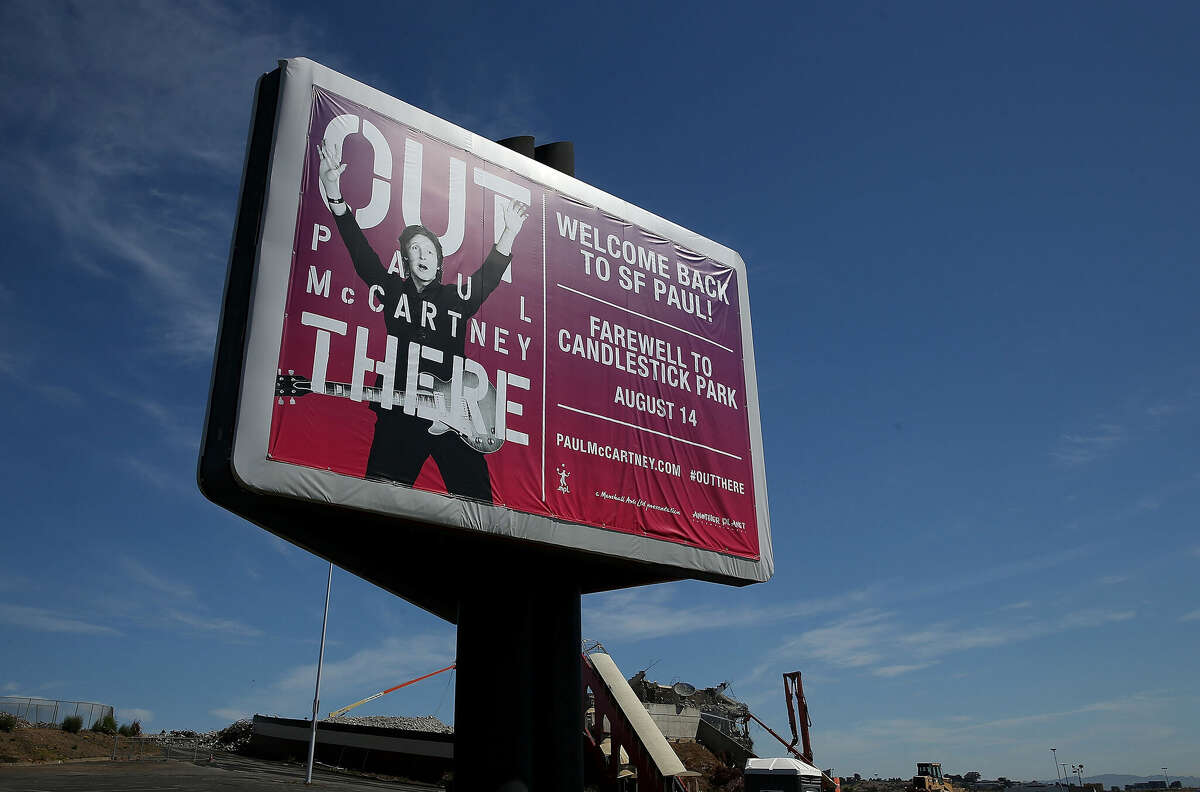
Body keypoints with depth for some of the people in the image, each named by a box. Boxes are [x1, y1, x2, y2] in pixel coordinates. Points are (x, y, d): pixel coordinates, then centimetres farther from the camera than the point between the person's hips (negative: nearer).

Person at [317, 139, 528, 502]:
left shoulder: (457, 298, 19)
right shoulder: (394, 289, 15)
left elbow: (491, 274, 22)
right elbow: (359, 248, 8)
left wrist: (510, 232, 15)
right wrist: (334, 192, 1)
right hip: (400, 412, -1)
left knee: (476, 497, -6)